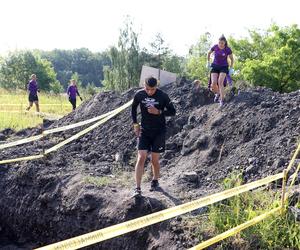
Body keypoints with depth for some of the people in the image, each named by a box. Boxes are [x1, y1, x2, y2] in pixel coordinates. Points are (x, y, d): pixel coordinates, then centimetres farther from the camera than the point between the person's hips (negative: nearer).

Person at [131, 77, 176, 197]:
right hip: (144, 131, 1)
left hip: (159, 132, -1)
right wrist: (135, 124, 4)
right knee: (141, 158, -10)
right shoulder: (139, 95, -6)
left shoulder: (163, 96, -12)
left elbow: (172, 111, -4)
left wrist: (158, 112, -20)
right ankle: (138, 188, -9)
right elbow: (133, 108, 13)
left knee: (155, 160, 5)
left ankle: (155, 181, 33)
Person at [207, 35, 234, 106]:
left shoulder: (228, 49, -14)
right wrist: (208, 62, 13)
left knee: (220, 82, -24)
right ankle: (217, 94, 18)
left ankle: (222, 100, -19)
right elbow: (209, 53, 10)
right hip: (215, 66, 2)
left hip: (224, 67, -2)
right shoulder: (215, 47, -11)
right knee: (213, 83, -16)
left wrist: (231, 68, 2)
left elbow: (231, 59, 2)